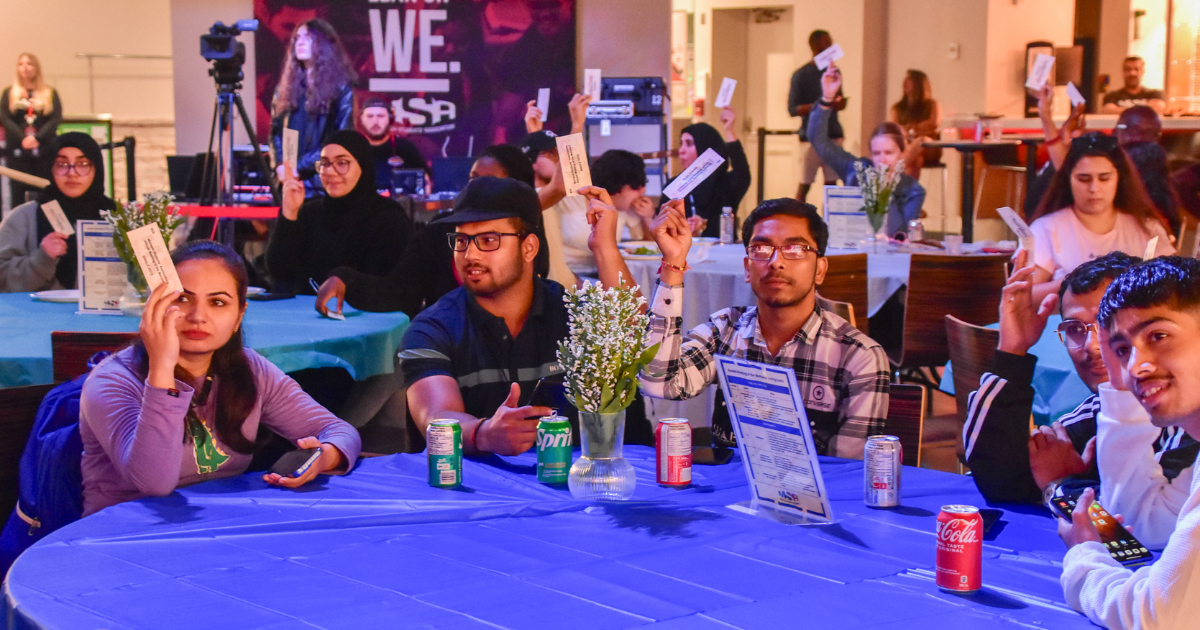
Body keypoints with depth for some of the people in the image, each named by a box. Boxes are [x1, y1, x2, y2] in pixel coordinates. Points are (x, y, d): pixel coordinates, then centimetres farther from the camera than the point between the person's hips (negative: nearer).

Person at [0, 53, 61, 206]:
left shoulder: (50, 93, 11)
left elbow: (56, 119, -1)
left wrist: (37, 138, -14)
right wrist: (22, 139, -14)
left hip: (43, 149, 0)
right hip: (17, 149, 0)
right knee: (17, 193, -2)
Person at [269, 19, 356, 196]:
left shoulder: (340, 87, 0)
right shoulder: (286, 86, 16)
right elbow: (276, 130, 14)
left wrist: (301, 167, -12)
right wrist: (280, 164, -6)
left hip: (322, 180, -4)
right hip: (288, 180, 5)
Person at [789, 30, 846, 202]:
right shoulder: (801, 75, -3)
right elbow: (792, 109, -9)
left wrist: (840, 103, -1)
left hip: (833, 135, 5)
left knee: (831, 183, 1)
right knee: (804, 185, -5)